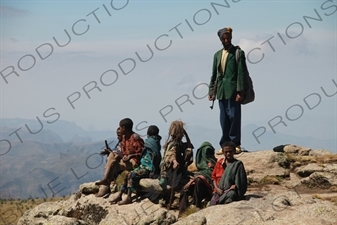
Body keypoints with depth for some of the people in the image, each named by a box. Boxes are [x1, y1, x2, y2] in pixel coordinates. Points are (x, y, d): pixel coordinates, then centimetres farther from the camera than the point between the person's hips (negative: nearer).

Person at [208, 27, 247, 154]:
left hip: (233, 90, -5)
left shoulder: (238, 53, 0)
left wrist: (240, 91, -13)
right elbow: (214, 74, 18)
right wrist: (211, 91, 11)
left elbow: (241, 73, -6)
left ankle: (235, 144, -1)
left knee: (234, 117, -6)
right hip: (221, 91, 5)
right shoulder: (217, 55, 16)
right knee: (224, 119, 6)